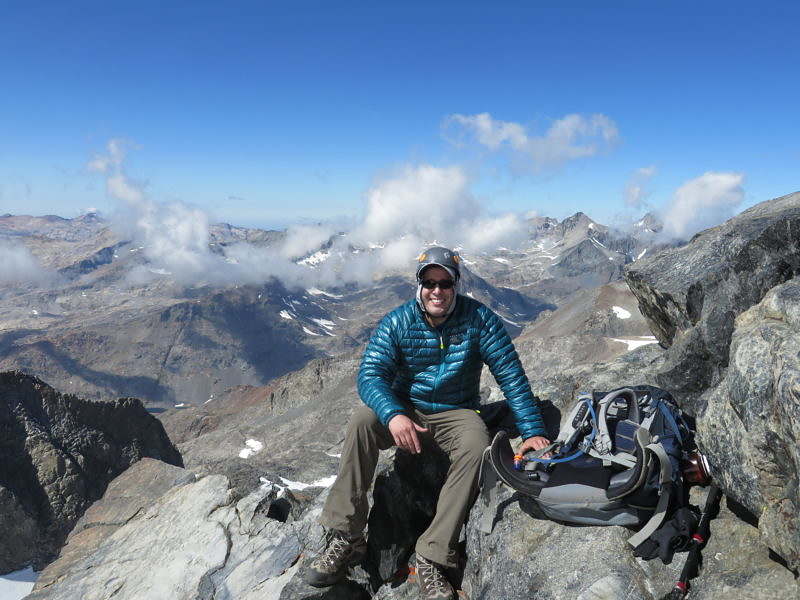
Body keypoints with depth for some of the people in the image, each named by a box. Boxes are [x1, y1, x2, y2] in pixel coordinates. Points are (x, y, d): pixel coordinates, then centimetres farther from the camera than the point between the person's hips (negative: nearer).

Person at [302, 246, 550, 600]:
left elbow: (511, 376, -10)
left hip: (455, 412, -1)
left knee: (476, 446, -33)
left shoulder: (478, 319, -11)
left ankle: (431, 559, -27)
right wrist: (393, 415, -38)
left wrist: (532, 431, -18)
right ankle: (344, 538, -21)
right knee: (362, 421, -28)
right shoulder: (397, 322, -9)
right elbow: (370, 375, -17)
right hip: (404, 409, 1)